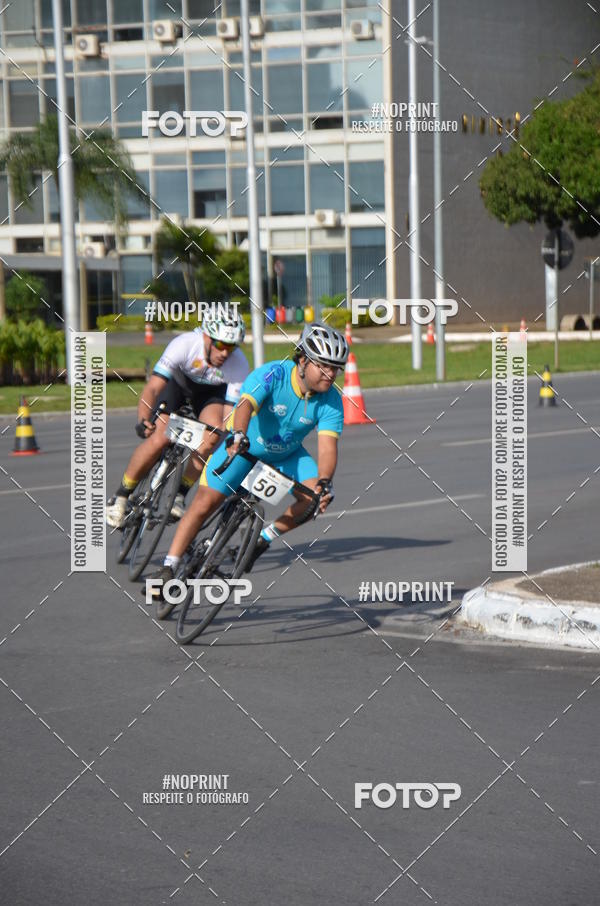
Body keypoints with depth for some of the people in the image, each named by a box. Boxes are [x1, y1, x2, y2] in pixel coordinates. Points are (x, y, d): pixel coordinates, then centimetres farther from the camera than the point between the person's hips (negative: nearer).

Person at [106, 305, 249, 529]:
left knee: (212, 431, -29)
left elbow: (230, 414, -29)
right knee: (159, 439, -22)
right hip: (176, 382, -2)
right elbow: (152, 387, -40)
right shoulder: (184, 345, -37)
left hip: (210, 391, 2)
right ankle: (121, 495, -1)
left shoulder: (239, 365, -31)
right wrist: (143, 421, -55)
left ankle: (180, 494, -13)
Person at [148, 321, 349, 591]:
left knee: (315, 498, -21)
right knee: (205, 502, -11)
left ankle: (264, 539, 0)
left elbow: (327, 446, -30)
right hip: (242, 445, -3)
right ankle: (169, 567, -2)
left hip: (286, 454, 3)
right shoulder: (272, 375, -31)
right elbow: (245, 406, -47)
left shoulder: (331, 401, -22)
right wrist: (239, 436, -68)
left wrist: (324, 482, -49)